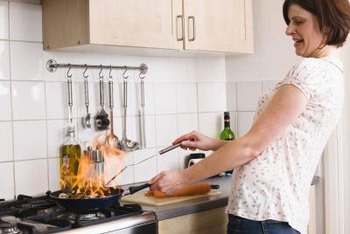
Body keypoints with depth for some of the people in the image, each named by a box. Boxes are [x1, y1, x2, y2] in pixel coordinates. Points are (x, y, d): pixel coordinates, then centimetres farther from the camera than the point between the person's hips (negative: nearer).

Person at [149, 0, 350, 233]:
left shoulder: (310, 69, -13)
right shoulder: (331, 73, 16)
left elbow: (251, 146, -14)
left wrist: (182, 177, -6)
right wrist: (213, 144, 12)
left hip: (263, 211, -9)